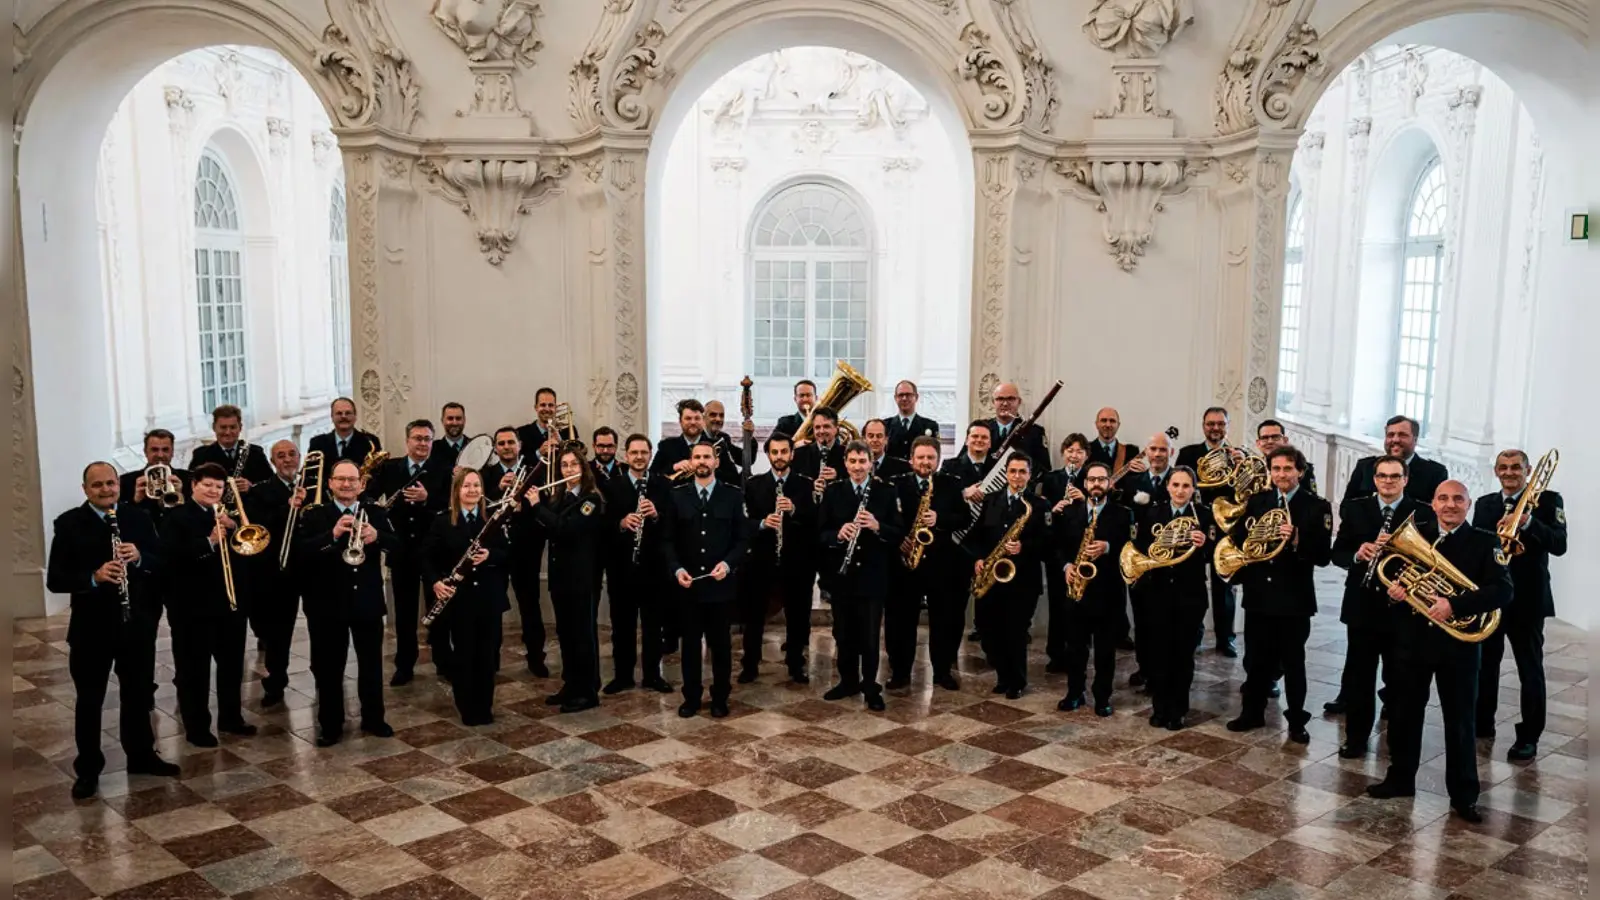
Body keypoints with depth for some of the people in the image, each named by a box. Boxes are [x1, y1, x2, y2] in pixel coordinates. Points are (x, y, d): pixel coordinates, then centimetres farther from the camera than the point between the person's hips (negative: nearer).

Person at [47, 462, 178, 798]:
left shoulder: (139, 517, 2)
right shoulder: (69, 523, -6)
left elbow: (162, 562, 1)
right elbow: (54, 579, -10)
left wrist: (140, 558, -19)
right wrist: (93, 577, -27)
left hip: (138, 623, 3)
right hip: (90, 626, -3)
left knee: (138, 693, 16)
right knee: (89, 699, 8)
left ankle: (141, 756, 31)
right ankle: (87, 769, 20)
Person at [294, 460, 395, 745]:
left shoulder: (375, 514, 3)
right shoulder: (315, 515, -2)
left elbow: (398, 546, -8)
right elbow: (300, 551, -16)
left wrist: (377, 537, -29)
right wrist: (333, 535, -30)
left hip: (368, 601, 2)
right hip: (328, 604, -2)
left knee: (371, 663, 12)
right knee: (328, 668, 6)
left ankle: (373, 719, 26)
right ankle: (330, 725, 18)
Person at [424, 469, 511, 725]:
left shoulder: (493, 520, 5)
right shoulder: (442, 521, -1)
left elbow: (507, 553, 3)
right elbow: (425, 557, -1)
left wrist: (490, 554, -17)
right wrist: (435, 582, -15)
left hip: (489, 596, 2)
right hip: (459, 598, -2)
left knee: (488, 653, 6)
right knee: (463, 653, 3)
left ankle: (484, 708, 18)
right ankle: (467, 709, 16)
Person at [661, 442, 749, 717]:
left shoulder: (733, 495, 1)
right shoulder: (677, 495, 4)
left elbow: (743, 538, 0)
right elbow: (668, 539, 5)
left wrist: (728, 563, -16)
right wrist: (676, 568, -10)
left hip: (720, 583, -1)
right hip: (688, 583, 1)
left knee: (720, 643, 8)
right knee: (690, 642, 9)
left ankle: (720, 698, 20)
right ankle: (691, 697, 21)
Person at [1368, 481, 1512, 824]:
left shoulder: (1485, 542, -4)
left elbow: (1502, 590, -15)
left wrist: (1455, 605, -27)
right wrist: (1391, 587, -12)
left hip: (1457, 642, -3)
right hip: (1411, 639, 3)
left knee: (1460, 722, 5)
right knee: (1403, 713, 13)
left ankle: (1464, 795, 16)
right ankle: (1400, 778, 29)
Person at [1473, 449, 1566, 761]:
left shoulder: (1547, 500, -5)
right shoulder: (1484, 504, 9)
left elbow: (1559, 545, -16)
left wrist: (1529, 522, -30)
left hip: (1527, 598, -4)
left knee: (1530, 670, 3)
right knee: (1484, 664, 14)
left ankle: (1529, 737, 9)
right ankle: (1482, 724, 28)